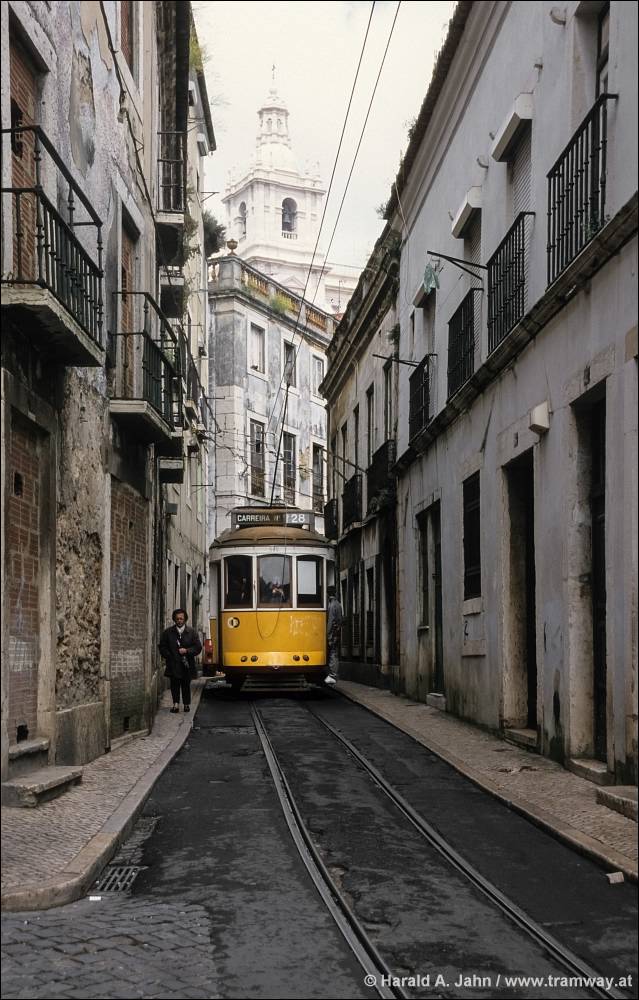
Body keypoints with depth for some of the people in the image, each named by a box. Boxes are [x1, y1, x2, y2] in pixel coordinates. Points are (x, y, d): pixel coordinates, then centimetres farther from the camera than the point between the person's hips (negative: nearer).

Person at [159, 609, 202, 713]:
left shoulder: (192, 632, 5)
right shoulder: (168, 632, 6)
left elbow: (198, 647, 3)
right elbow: (162, 647, 9)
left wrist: (187, 651, -11)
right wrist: (168, 656, -3)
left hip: (187, 664, 0)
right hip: (173, 664, 0)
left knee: (186, 684, 4)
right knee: (174, 684, -3)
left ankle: (187, 704, 14)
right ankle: (176, 704, 2)